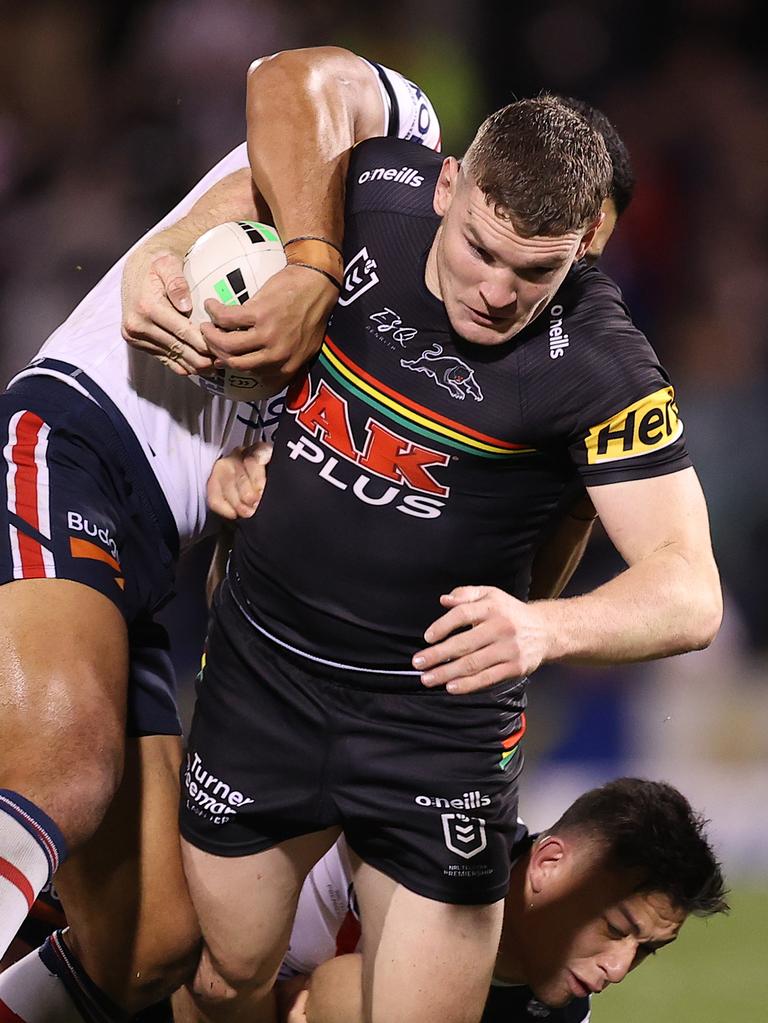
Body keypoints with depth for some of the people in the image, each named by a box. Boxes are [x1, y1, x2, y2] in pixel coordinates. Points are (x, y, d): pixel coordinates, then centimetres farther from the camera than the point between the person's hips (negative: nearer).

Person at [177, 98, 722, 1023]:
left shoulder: (598, 367, -23)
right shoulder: (373, 193, -11)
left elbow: (689, 594, -28)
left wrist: (543, 628, -48)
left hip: (437, 719, -3)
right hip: (260, 669, 4)